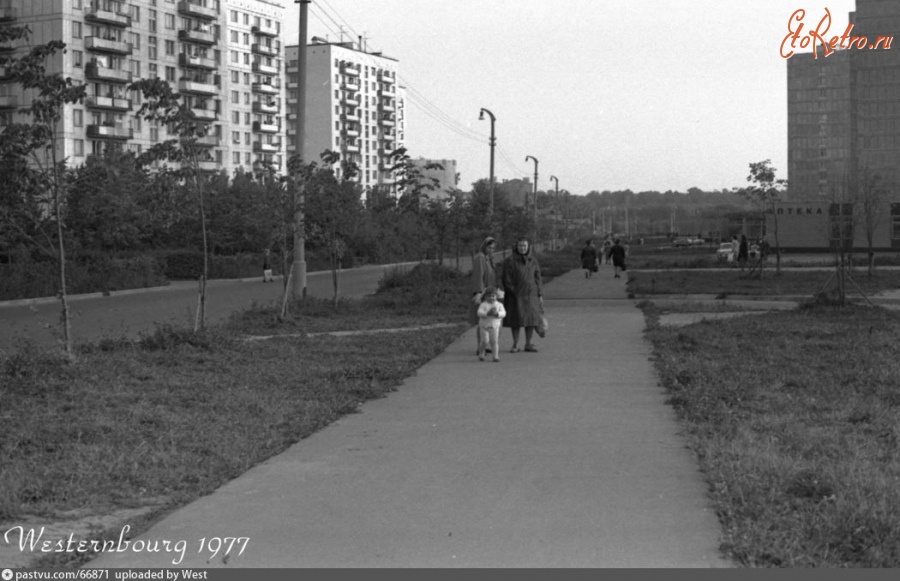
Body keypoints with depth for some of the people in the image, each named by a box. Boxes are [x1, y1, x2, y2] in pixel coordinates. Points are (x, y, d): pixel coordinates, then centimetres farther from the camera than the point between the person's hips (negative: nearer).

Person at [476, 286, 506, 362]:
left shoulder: (499, 305, 4)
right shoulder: (483, 305, -3)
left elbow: (503, 313, -6)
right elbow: (479, 313, -15)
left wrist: (497, 313, -25)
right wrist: (487, 313, -31)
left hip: (495, 326, 2)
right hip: (484, 325, -2)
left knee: (494, 341, -1)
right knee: (485, 341, -7)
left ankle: (496, 356, 5)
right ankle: (481, 354, 13)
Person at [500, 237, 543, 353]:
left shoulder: (533, 261, 8)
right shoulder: (510, 261, -4)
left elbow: (537, 279, 10)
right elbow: (506, 279, -6)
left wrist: (540, 295, 5)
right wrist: (514, 293, -10)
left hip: (531, 295, 3)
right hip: (515, 295, -3)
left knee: (531, 318, 1)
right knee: (516, 319, -1)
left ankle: (528, 344, 10)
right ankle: (515, 345, 7)